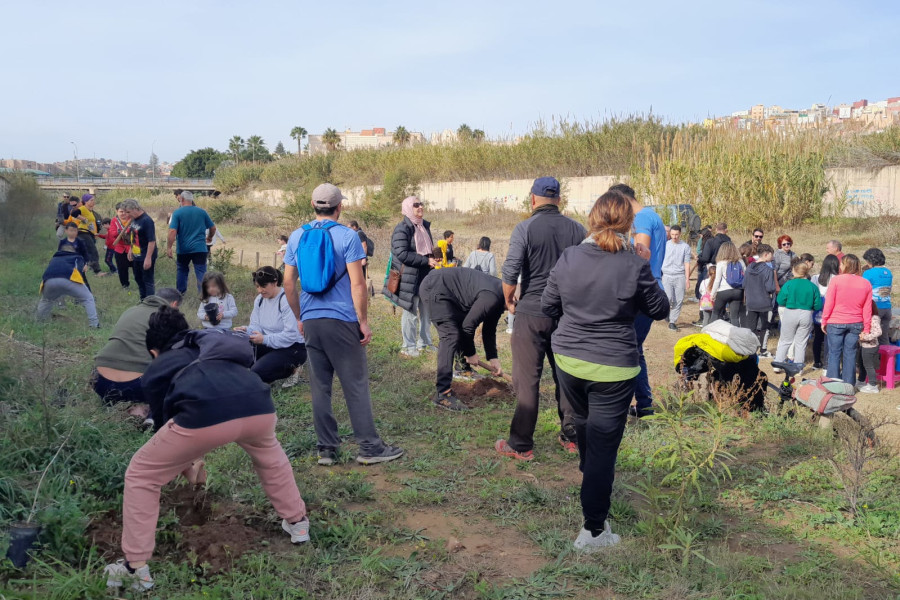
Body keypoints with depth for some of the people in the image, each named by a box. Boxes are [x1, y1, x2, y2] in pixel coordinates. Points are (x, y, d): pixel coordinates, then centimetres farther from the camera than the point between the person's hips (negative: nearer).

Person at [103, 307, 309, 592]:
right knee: (268, 452, 41)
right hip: (259, 407, 4)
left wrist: (185, 466, 57)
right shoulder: (211, 347, 42)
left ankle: (135, 568, 25)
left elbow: (164, 422, 38)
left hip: (205, 416, -4)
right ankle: (297, 522, 48)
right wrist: (199, 457, 62)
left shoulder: (156, 370, 30)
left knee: (141, 476, 22)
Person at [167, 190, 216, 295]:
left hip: (183, 248, -1)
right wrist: (209, 238, 30)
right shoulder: (202, 212, 4)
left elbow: (172, 231, -14)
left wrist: (169, 247, -10)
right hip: (200, 248, 1)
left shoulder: (177, 213, -4)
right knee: (201, 273, -1)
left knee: (181, 270, 18)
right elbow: (213, 228, 11)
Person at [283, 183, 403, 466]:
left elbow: (288, 283, 8)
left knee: (320, 387, 9)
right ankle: (369, 448, 7)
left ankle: (327, 449, 15)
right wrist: (364, 322, -6)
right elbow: (357, 284, -12)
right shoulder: (347, 236, -7)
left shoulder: (297, 237, 7)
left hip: (311, 322, 5)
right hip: (342, 320, -4)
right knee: (355, 385, 1)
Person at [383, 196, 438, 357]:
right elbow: (402, 254, -21)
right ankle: (408, 347, 9)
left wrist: (434, 255, 7)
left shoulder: (425, 226, 14)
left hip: (427, 277, 8)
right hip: (410, 279, -8)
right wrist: (426, 261, -21)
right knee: (411, 313, -2)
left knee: (427, 311, 13)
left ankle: (424, 343, 25)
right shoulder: (402, 229, -12)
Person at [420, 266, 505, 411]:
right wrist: (471, 353, -4)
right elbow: (468, 326, -19)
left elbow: (489, 329, 16)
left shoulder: (500, 297, 6)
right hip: (434, 288, -11)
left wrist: (493, 359, 14)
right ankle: (443, 394, -22)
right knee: (450, 335, -18)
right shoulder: (492, 297, -25)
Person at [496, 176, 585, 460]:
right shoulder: (577, 230, 4)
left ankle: (521, 445, 7)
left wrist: (509, 301, 3)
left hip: (531, 313, -4)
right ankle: (571, 436, 24)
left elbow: (510, 273, -13)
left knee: (527, 380, 2)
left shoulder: (525, 228, -9)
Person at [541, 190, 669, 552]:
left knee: (583, 421, 29)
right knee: (603, 443, 2)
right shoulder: (635, 266, -14)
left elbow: (548, 307, 5)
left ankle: (587, 472, 55)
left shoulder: (568, 258, -6)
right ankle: (594, 530, 5)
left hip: (569, 359, 4)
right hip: (613, 368, -4)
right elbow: (660, 310, 1)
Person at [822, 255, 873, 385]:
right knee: (850, 354, 9)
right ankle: (848, 385, 13)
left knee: (834, 354, 6)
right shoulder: (866, 284, 3)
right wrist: (866, 329, 10)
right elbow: (867, 309, 5)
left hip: (836, 323, -3)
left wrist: (824, 321, 1)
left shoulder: (836, 280, -9)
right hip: (855, 324, 3)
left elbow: (829, 303, -8)